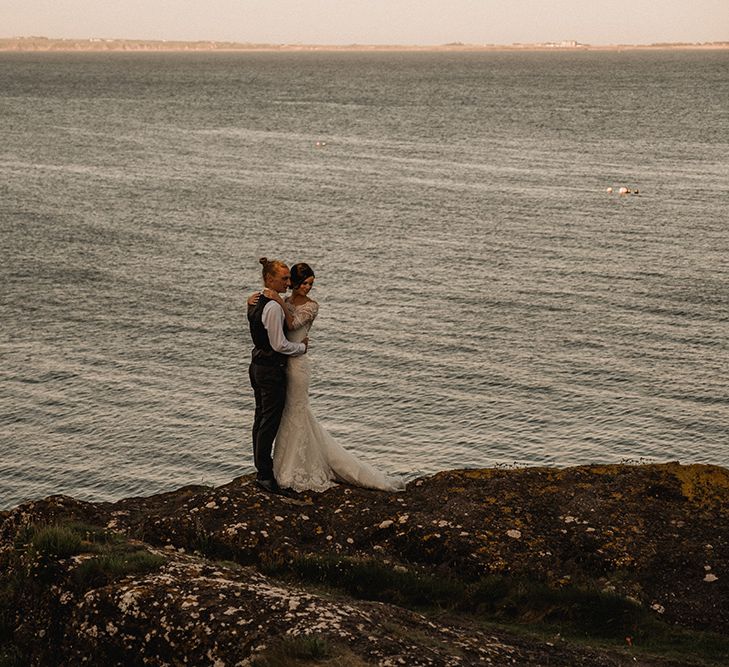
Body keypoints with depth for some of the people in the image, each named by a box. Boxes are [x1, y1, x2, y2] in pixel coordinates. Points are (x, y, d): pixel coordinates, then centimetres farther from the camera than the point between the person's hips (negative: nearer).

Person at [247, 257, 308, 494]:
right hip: (272, 370, -10)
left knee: (261, 418, 18)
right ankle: (265, 474, 7)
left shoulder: (257, 302, 8)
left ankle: (261, 465, 29)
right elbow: (279, 345, -20)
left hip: (257, 366, 10)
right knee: (270, 422, -1)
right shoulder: (274, 307, -22)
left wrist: (296, 342, 14)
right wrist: (302, 346, -4)